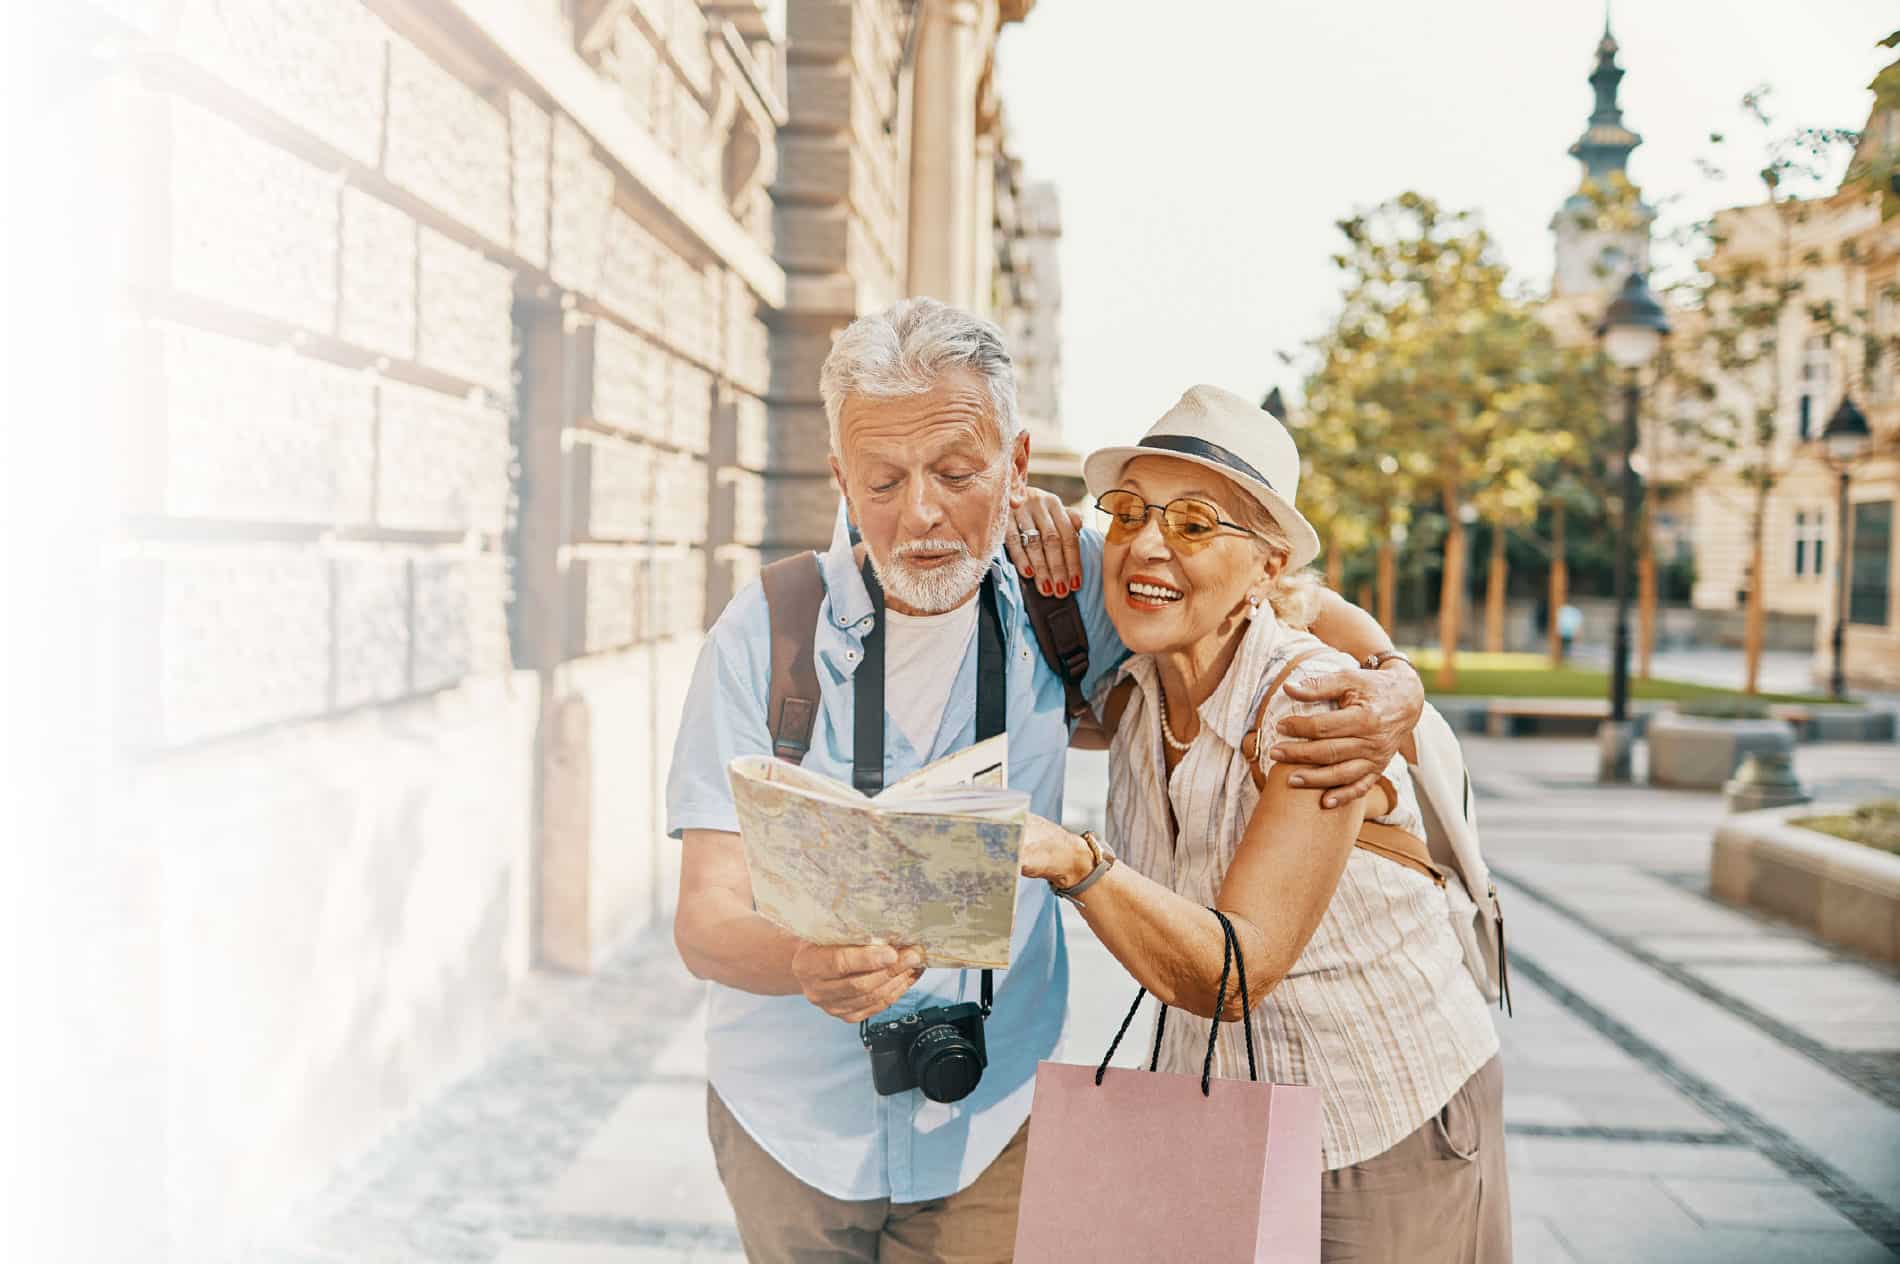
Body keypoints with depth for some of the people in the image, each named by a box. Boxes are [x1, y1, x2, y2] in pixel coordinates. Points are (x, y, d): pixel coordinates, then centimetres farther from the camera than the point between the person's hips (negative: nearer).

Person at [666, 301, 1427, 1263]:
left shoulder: (1062, 590, -8)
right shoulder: (764, 632, -14)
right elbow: (704, 917, -17)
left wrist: (1392, 681, -15)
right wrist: (807, 963, -40)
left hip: (988, 1127, 1)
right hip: (792, 1114, 0)